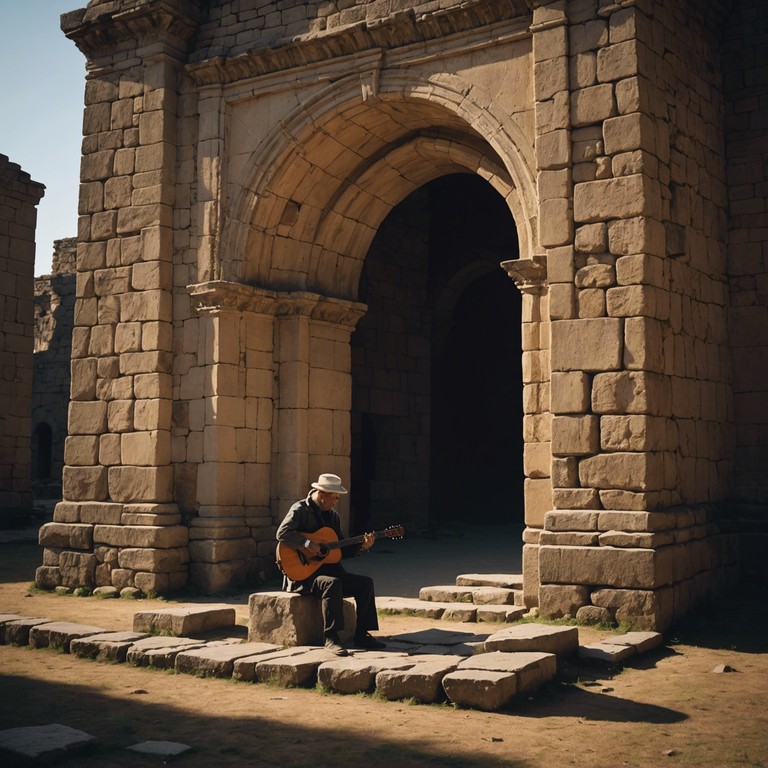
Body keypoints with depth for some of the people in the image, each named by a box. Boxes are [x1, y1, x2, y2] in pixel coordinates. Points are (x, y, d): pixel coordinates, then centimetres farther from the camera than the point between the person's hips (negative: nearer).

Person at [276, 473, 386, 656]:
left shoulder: (332, 515, 15)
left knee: (365, 583, -6)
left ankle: (362, 635, -1)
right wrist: (307, 544, -31)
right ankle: (331, 638, -29)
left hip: (328, 568, 8)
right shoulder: (300, 509, -7)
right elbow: (282, 533, -24)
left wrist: (361, 546, -1)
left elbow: (342, 549, 15)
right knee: (332, 583, -35)